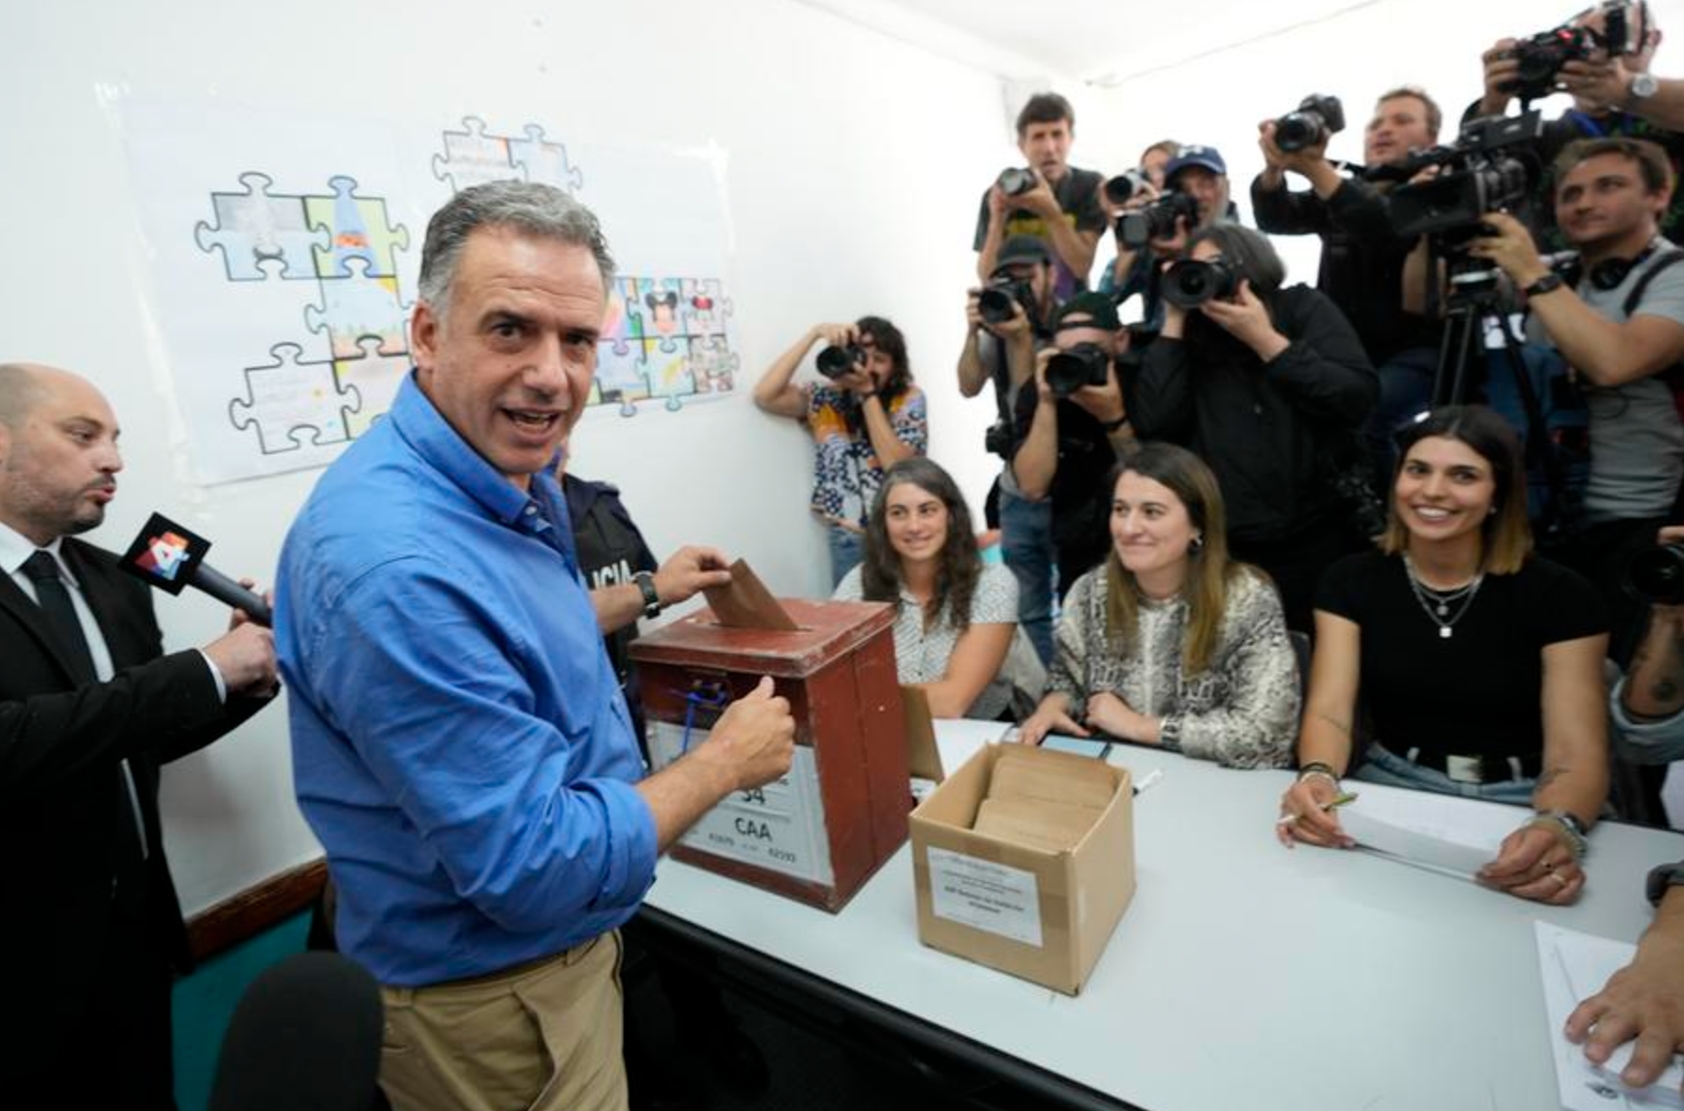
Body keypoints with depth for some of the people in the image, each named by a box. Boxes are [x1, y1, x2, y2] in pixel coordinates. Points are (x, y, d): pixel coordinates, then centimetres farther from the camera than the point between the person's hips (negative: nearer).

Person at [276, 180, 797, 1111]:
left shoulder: (515, 482, -4)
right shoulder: (395, 564, -34)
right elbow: (540, 870, -31)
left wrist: (642, 596, 14)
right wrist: (726, 760, -20)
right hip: (490, 1001, -8)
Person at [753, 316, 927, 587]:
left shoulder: (908, 400, -2)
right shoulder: (826, 400, 1)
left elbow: (897, 466, -16)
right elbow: (764, 396, -13)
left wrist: (868, 392, -16)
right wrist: (814, 334, -14)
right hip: (849, 539, 1)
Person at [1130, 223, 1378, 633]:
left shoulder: (1303, 308, 5)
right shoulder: (1193, 338, 6)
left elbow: (1359, 398, -9)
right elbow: (1150, 424, -11)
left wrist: (1264, 338, -11)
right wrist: (1174, 321, -6)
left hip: (1320, 538, 0)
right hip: (1228, 553, 1)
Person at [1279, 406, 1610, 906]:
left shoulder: (1559, 596, -4)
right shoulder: (1353, 580, -1)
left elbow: (1576, 754, -12)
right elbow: (1330, 711, -9)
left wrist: (1559, 828, -34)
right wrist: (1317, 777, -31)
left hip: (1520, 805, 0)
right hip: (1390, 792, 1)